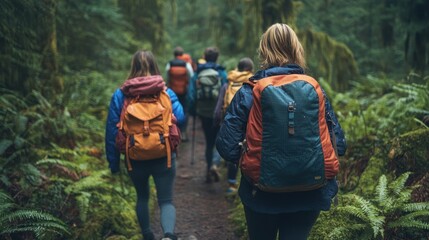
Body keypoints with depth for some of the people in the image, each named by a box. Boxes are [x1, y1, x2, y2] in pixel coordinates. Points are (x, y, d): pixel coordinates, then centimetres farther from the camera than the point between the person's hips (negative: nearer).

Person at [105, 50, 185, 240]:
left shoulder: (120, 95, -3)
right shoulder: (166, 92, -4)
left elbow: (112, 130, -3)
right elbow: (180, 118, -13)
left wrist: (113, 162, 4)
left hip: (135, 158, 1)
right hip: (163, 157, -1)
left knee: (142, 197, 24)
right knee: (166, 201, 4)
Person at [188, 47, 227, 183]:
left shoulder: (197, 74, 2)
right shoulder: (222, 73, -5)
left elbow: (191, 95, 0)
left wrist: (192, 111, 8)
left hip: (204, 113, 3)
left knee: (209, 141, 16)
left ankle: (209, 169, 19)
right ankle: (215, 164, -20)